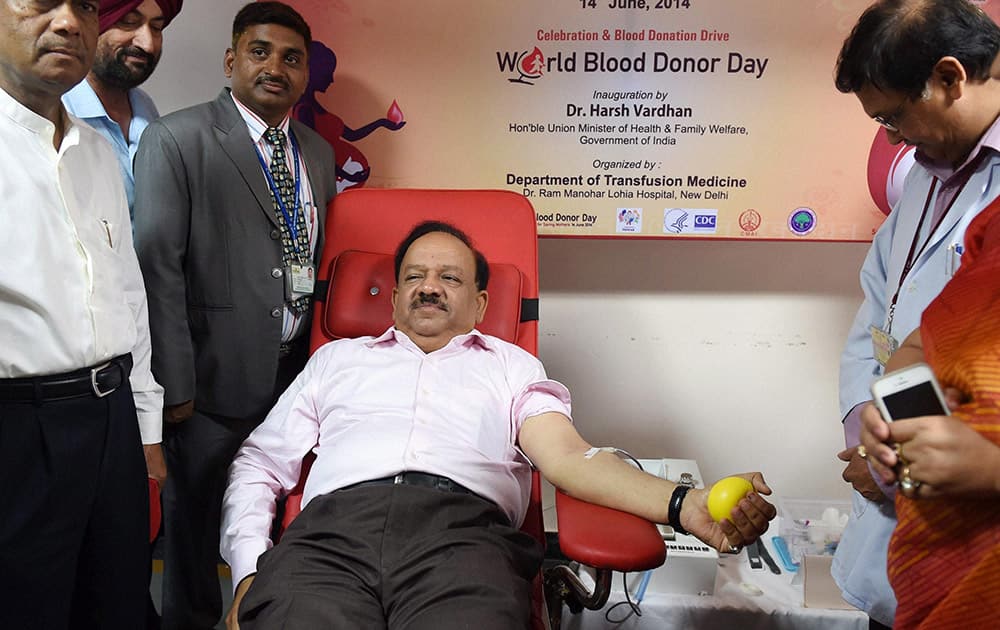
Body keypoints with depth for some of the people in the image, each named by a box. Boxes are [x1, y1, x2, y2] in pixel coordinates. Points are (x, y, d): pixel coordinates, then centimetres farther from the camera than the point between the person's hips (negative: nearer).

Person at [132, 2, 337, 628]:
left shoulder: (318, 151, 12)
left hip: (298, 372, 5)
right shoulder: (175, 139, -7)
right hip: (216, 378, -4)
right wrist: (176, 384, -14)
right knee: (196, 521, 11)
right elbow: (158, 266, -11)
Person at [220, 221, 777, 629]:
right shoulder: (336, 358, 32)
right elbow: (261, 463, 25)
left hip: (465, 529, 0)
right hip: (333, 528, 1)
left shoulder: (511, 365, 27)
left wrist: (682, 504, -9)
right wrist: (249, 569, 5)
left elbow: (568, 456, 10)